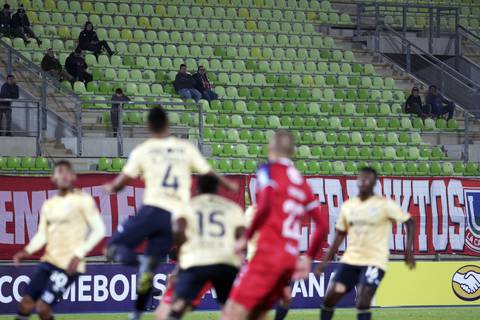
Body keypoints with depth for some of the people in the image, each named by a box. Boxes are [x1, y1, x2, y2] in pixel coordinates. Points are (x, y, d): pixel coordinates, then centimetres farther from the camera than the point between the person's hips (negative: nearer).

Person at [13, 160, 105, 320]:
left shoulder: (82, 200, -5)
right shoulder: (48, 204, 13)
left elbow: (99, 230, -7)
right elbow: (42, 235, 15)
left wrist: (79, 255, -15)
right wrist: (28, 251, -4)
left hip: (69, 264, -6)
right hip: (49, 260, 6)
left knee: (42, 307, -12)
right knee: (26, 304, -3)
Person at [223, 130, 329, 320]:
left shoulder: (269, 170, 0)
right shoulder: (302, 182, 19)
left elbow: (265, 206, -17)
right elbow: (322, 227, 17)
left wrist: (246, 238, -9)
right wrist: (308, 258, 22)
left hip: (269, 251, -7)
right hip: (290, 258, 7)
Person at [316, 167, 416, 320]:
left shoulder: (384, 204, -6)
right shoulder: (348, 205, 7)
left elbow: (409, 222, -2)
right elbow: (340, 234, 15)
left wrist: (408, 250, -12)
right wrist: (326, 260, 11)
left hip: (374, 261, -5)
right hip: (350, 259, 5)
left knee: (362, 303, -16)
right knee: (330, 297, -2)